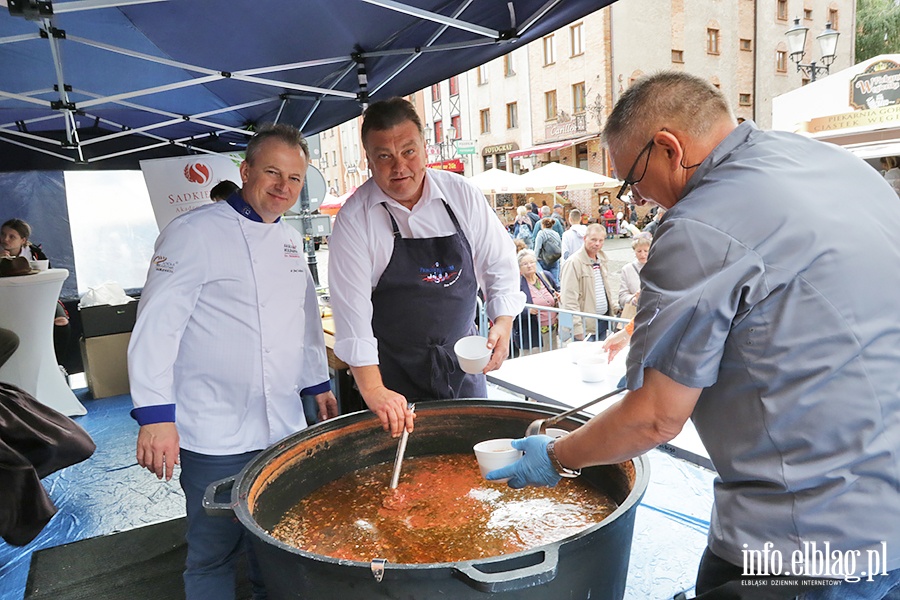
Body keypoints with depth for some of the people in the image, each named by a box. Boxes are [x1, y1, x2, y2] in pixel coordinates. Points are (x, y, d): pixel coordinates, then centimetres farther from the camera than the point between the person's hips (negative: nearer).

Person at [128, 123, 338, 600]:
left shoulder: (291, 240, 11)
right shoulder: (195, 232, -11)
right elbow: (156, 324, -15)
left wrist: (318, 383, 20)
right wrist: (155, 416, -19)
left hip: (284, 428, 7)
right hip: (215, 436, -6)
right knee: (214, 553, 7)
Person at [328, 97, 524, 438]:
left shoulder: (462, 195, -3)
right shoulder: (354, 219, -12)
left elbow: (499, 265, 5)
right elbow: (351, 308, -17)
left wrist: (503, 322, -10)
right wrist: (373, 389, -25)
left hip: (463, 363, 3)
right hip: (394, 374, -3)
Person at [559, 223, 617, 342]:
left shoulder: (603, 260, 13)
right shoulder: (574, 262, -14)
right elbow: (569, 299, -19)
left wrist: (615, 309, 19)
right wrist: (577, 328, -21)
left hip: (604, 320, 8)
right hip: (587, 325, -8)